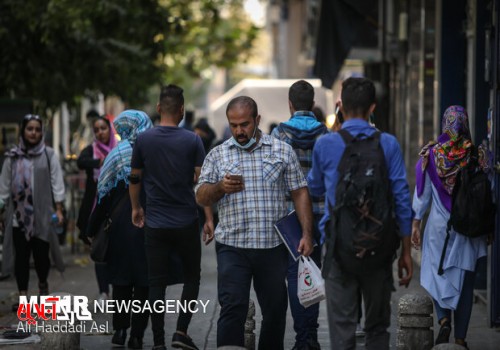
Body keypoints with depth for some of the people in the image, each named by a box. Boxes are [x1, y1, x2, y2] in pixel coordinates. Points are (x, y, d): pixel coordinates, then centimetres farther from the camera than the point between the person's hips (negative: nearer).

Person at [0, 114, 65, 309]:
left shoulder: (48, 155, 4)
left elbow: (56, 183, 2)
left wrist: (58, 209, -4)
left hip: (42, 214, -1)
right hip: (18, 214, 1)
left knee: (41, 253, -1)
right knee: (21, 256, 0)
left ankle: (43, 284, 28)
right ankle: (22, 296, 5)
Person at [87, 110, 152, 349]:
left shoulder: (118, 153, -2)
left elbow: (104, 193, -2)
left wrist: (93, 229, 5)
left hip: (122, 224, -1)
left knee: (121, 279, 12)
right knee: (144, 282, 5)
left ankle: (120, 330, 7)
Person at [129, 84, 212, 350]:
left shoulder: (144, 140, -1)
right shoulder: (192, 141, -6)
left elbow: (135, 178, 7)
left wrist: (135, 208, 22)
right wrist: (209, 218, -1)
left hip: (155, 224, 1)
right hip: (186, 223, -1)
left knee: (157, 283, 5)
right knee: (192, 277, 14)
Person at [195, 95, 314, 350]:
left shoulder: (282, 151, 7)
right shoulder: (217, 155, 8)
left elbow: (299, 193, 5)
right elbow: (201, 197, 7)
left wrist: (306, 233, -4)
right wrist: (221, 187, -14)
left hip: (273, 246, 1)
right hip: (232, 248, -1)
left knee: (275, 311, 8)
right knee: (232, 309, -11)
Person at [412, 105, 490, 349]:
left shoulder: (431, 154, -5)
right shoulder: (478, 154, -6)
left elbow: (422, 192, -2)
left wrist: (416, 223, 5)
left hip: (439, 225, 0)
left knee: (437, 274, 13)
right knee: (464, 280, 7)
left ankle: (443, 319, -11)